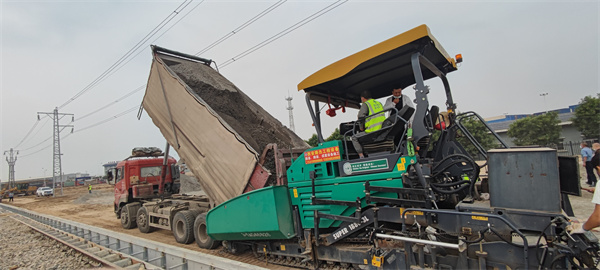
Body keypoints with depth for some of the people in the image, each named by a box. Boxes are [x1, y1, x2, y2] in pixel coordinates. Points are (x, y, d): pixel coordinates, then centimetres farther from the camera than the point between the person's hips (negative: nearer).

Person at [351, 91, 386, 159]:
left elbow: (361, 116, -15)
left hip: (373, 131, -8)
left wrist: (361, 127, 0)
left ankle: (361, 156, -7)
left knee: (354, 138, 3)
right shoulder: (379, 103, 20)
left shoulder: (365, 104, -2)